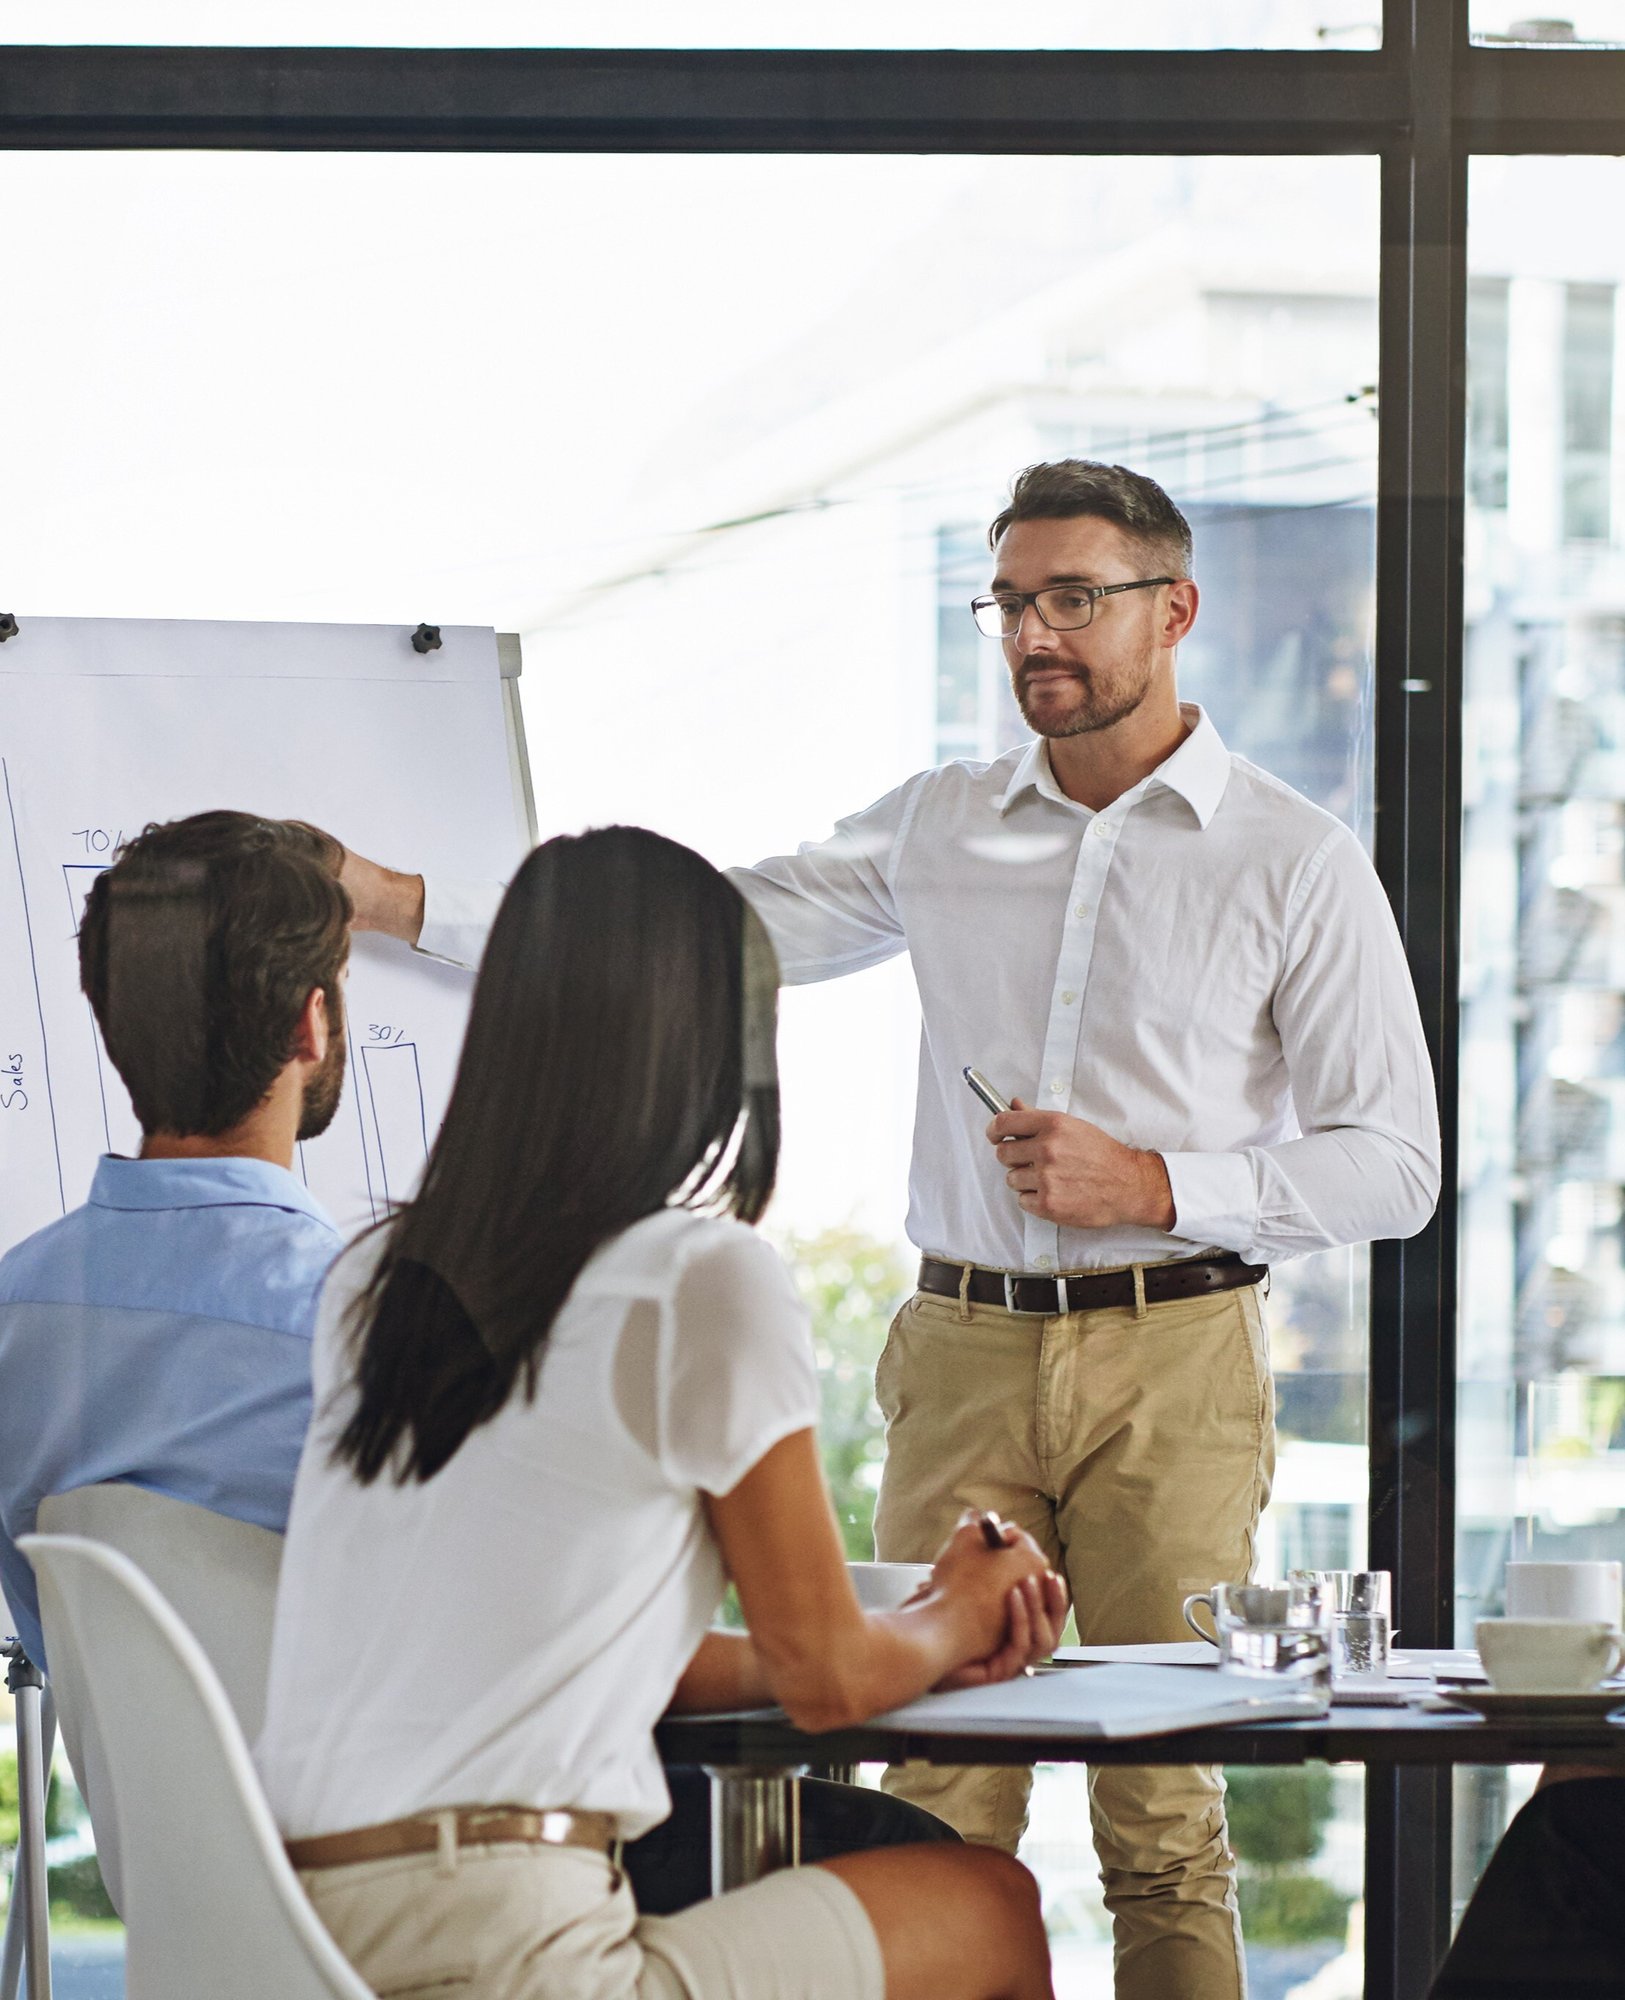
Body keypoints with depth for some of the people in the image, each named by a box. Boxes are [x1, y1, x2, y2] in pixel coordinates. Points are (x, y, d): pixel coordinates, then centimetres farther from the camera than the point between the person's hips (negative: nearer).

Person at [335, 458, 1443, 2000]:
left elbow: (1392, 1164, 1)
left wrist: (1153, 1186, -12)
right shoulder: (940, 829, 12)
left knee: (1163, 1818, -6)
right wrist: (394, 900, 5)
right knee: (939, 1809, -3)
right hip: (965, 1351, 3)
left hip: (1170, 1361, -3)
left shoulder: (1297, 864, 2)